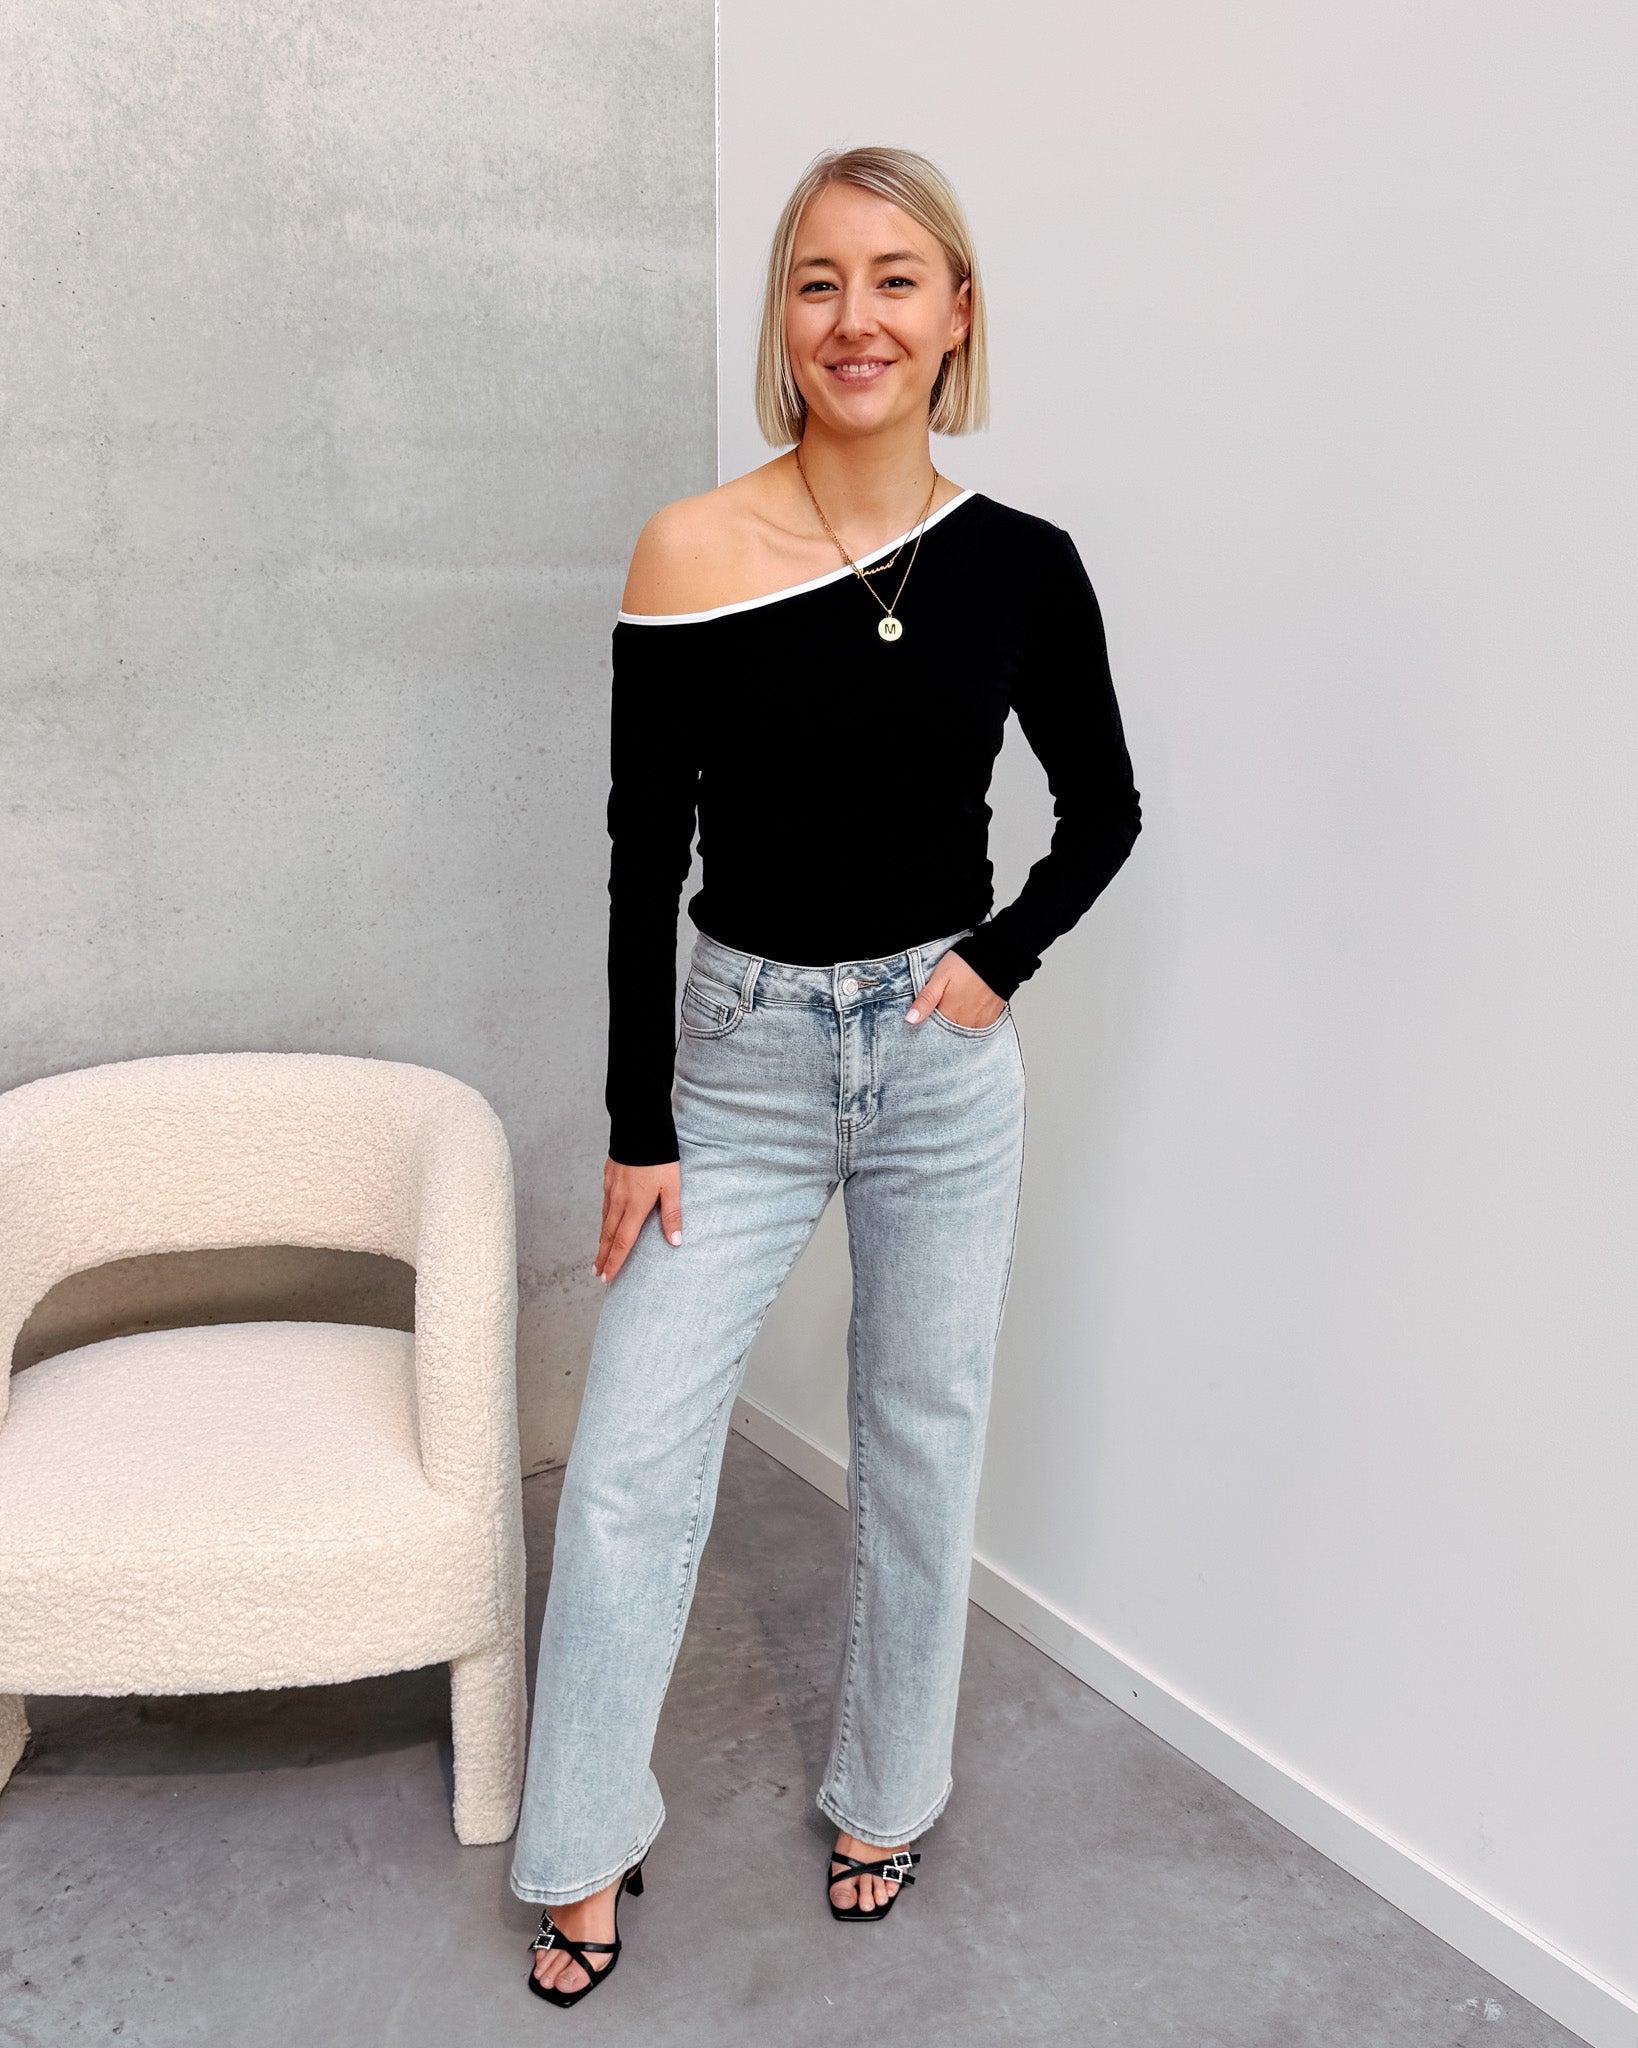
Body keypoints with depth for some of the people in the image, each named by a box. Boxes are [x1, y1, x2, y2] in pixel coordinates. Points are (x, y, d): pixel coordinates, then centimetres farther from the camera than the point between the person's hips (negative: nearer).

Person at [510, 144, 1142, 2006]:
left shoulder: (1021, 566, -5)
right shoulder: (690, 556, -10)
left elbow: (1103, 811, 10)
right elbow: (645, 857, -7)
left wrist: (1005, 959, -5)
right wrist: (636, 1127, -6)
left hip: (946, 1064, 2)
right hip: (741, 1048, -1)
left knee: (922, 1449, 14)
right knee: (628, 1463, 1)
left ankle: (886, 1795, 38)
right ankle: (588, 1847, 26)